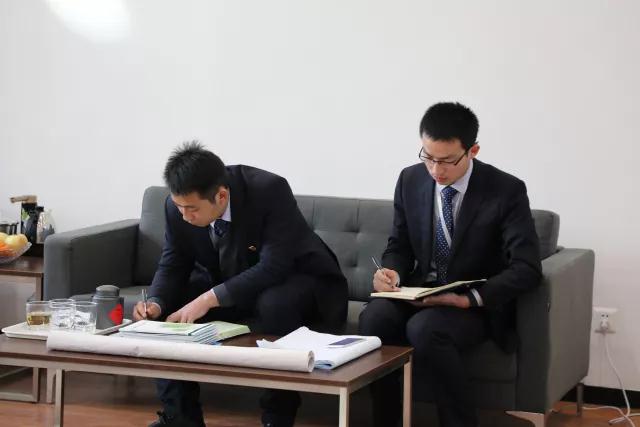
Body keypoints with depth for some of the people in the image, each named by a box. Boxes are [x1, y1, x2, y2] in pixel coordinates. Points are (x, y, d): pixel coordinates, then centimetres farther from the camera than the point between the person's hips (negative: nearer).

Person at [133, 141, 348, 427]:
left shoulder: (270, 191, -32)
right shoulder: (179, 204, -16)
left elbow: (275, 267, -35)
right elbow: (173, 265, -5)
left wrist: (210, 299, -40)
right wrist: (156, 303, -26)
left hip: (294, 279, -5)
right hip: (225, 281, 5)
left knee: (274, 305, -38)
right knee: (166, 305, -15)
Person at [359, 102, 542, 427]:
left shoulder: (507, 191, -13)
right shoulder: (410, 180, 1)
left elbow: (527, 268, -19)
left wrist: (469, 299, -31)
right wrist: (392, 272, -14)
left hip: (478, 306, -4)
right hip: (421, 294, 4)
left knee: (424, 328, -36)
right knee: (374, 318, -29)